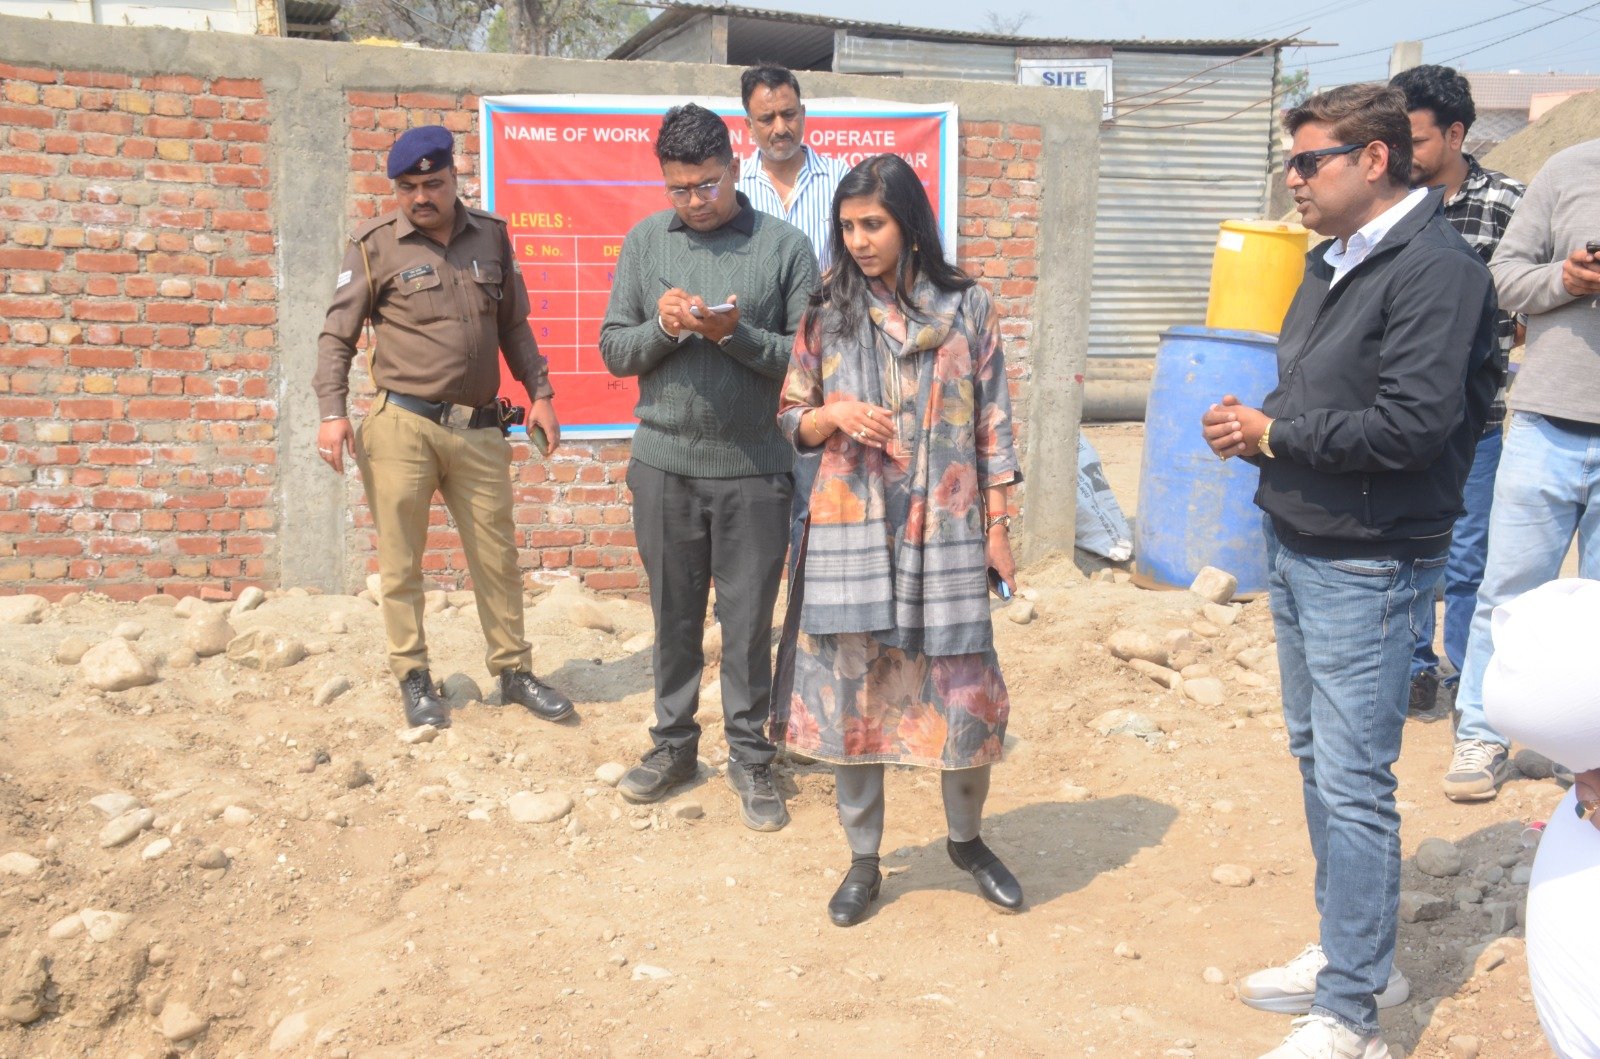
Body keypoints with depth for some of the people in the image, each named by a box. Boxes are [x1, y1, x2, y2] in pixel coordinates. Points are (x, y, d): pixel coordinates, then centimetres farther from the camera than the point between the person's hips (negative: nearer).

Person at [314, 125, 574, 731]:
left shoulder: (491, 236, 8)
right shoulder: (376, 245, -2)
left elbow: (514, 324, 16)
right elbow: (337, 335, -2)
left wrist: (539, 392, 9)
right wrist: (333, 412, -14)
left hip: (479, 429, 3)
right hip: (403, 426, -3)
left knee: (497, 557, 10)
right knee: (401, 562, 6)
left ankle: (514, 671, 23)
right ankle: (413, 679, 21)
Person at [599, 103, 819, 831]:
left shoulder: (785, 246, -3)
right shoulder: (645, 241, 5)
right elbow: (614, 350, 6)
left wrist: (736, 334, -19)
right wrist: (661, 328, -14)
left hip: (754, 470, -2)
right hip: (664, 466, 2)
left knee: (748, 623, 5)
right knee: (675, 616, 13)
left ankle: (750, 757, 20)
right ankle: (673, 742, 29)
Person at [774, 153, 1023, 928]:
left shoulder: (966, 307, 2)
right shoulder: (828, 312, 4)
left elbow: (993, 424, 3)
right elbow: (792, 421, 8)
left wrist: (999, 525, 0)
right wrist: (833, 414, -14)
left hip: (945, 531, -1)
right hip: (851, 531, 1)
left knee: (963, 690, 3)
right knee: (851, 692, 6)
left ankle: (966, 839, 30)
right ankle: (863, 861, 23)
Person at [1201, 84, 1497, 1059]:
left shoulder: (1436, 269, -16)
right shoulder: (1335, 261, 13)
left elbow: (1414, 424, -25)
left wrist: (1273, 434, -15)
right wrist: (1252, 426, -2)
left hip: (1369, 567, -9)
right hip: (1298, 548, 10)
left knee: (1353, 782, -5)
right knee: (1318, 755, 17)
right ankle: (1357, 953, 32)